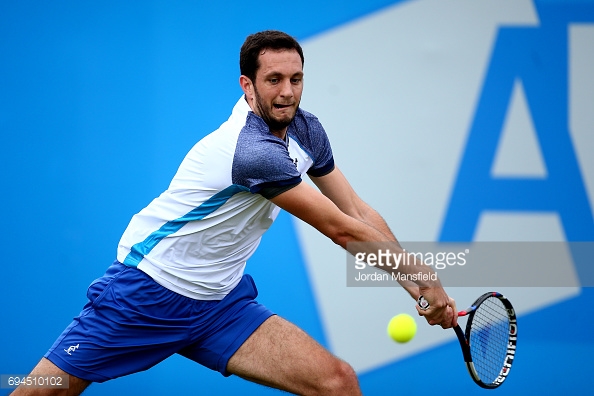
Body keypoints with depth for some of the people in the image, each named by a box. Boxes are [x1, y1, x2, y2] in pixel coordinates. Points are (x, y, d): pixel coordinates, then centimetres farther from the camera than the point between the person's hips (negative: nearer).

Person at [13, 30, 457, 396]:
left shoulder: (307, 131, -1)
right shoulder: (252, 149, -27)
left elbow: (356, 211, 4)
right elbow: (342, 230, -22)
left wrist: (417, 285, -6)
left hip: (221, 305, 7)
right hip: (149, 293, -7)